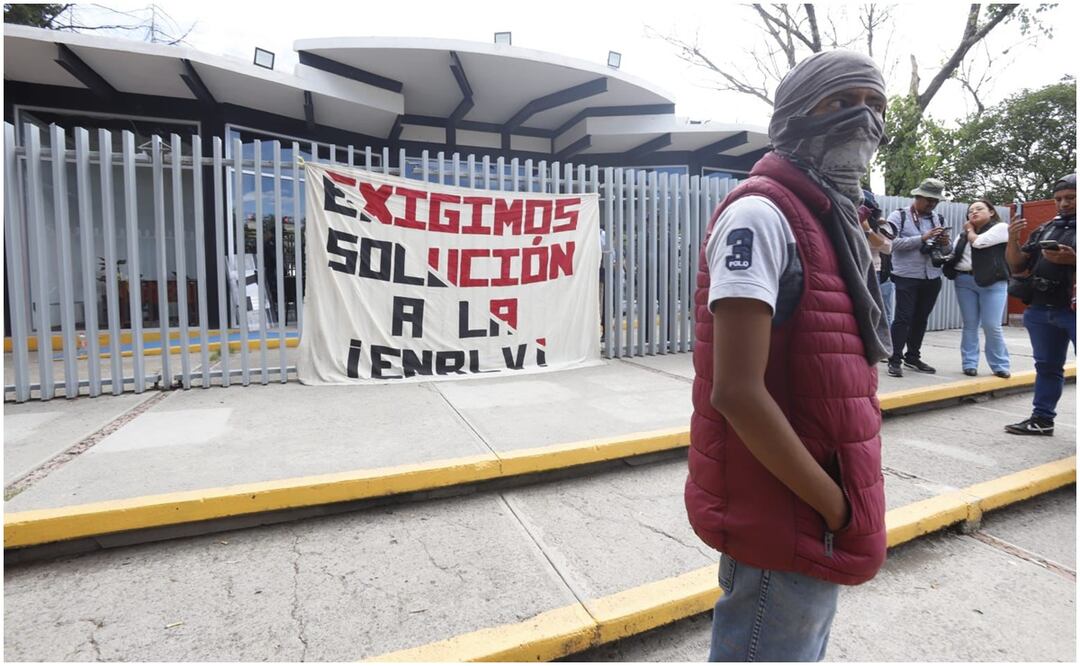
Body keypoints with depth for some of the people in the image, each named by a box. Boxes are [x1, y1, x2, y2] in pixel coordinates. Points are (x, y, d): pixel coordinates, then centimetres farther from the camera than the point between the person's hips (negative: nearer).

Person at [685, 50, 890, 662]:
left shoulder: (832, 222, 12)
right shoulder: (761, 214, -18)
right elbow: (738, 392, -27)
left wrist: (848, 500, 10)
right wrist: (840, 509, -16)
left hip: (818, 518, 9)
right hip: (784, 524, -9)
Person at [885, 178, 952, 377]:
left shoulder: (938, 219, 12)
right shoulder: (899, 216, -3)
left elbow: (945, 251, 16)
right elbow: (894, 243, -16)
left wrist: (945, 243, -6)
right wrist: (923, 238, -20)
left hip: (932, 278, 6)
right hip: (907, 277, -5)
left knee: (921, 318, 12)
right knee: (903, 318, -7)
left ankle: (913, 357, 22)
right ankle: (895, 360, -2)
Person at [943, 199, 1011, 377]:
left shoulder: (1001, 228, 2)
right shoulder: (963, 234, 18)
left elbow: (979, 242, -11)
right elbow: (953, 254, 15)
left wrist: (970, 230, 8)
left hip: (992, 282, -4)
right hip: (964, 281, 4)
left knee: (992, 326, -6)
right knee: (970, 325, 5)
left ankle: (1000, 365, 6)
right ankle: (969, 364, 8)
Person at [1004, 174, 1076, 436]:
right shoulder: (1045, 229, 15)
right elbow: (1017, 267, 12)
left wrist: (1072, 259, -23)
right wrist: (1013, 240, -2)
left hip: (1072, 311, -5)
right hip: (1040, 310, 5)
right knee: (1046, 367, 12)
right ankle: (1042, 418, 19)